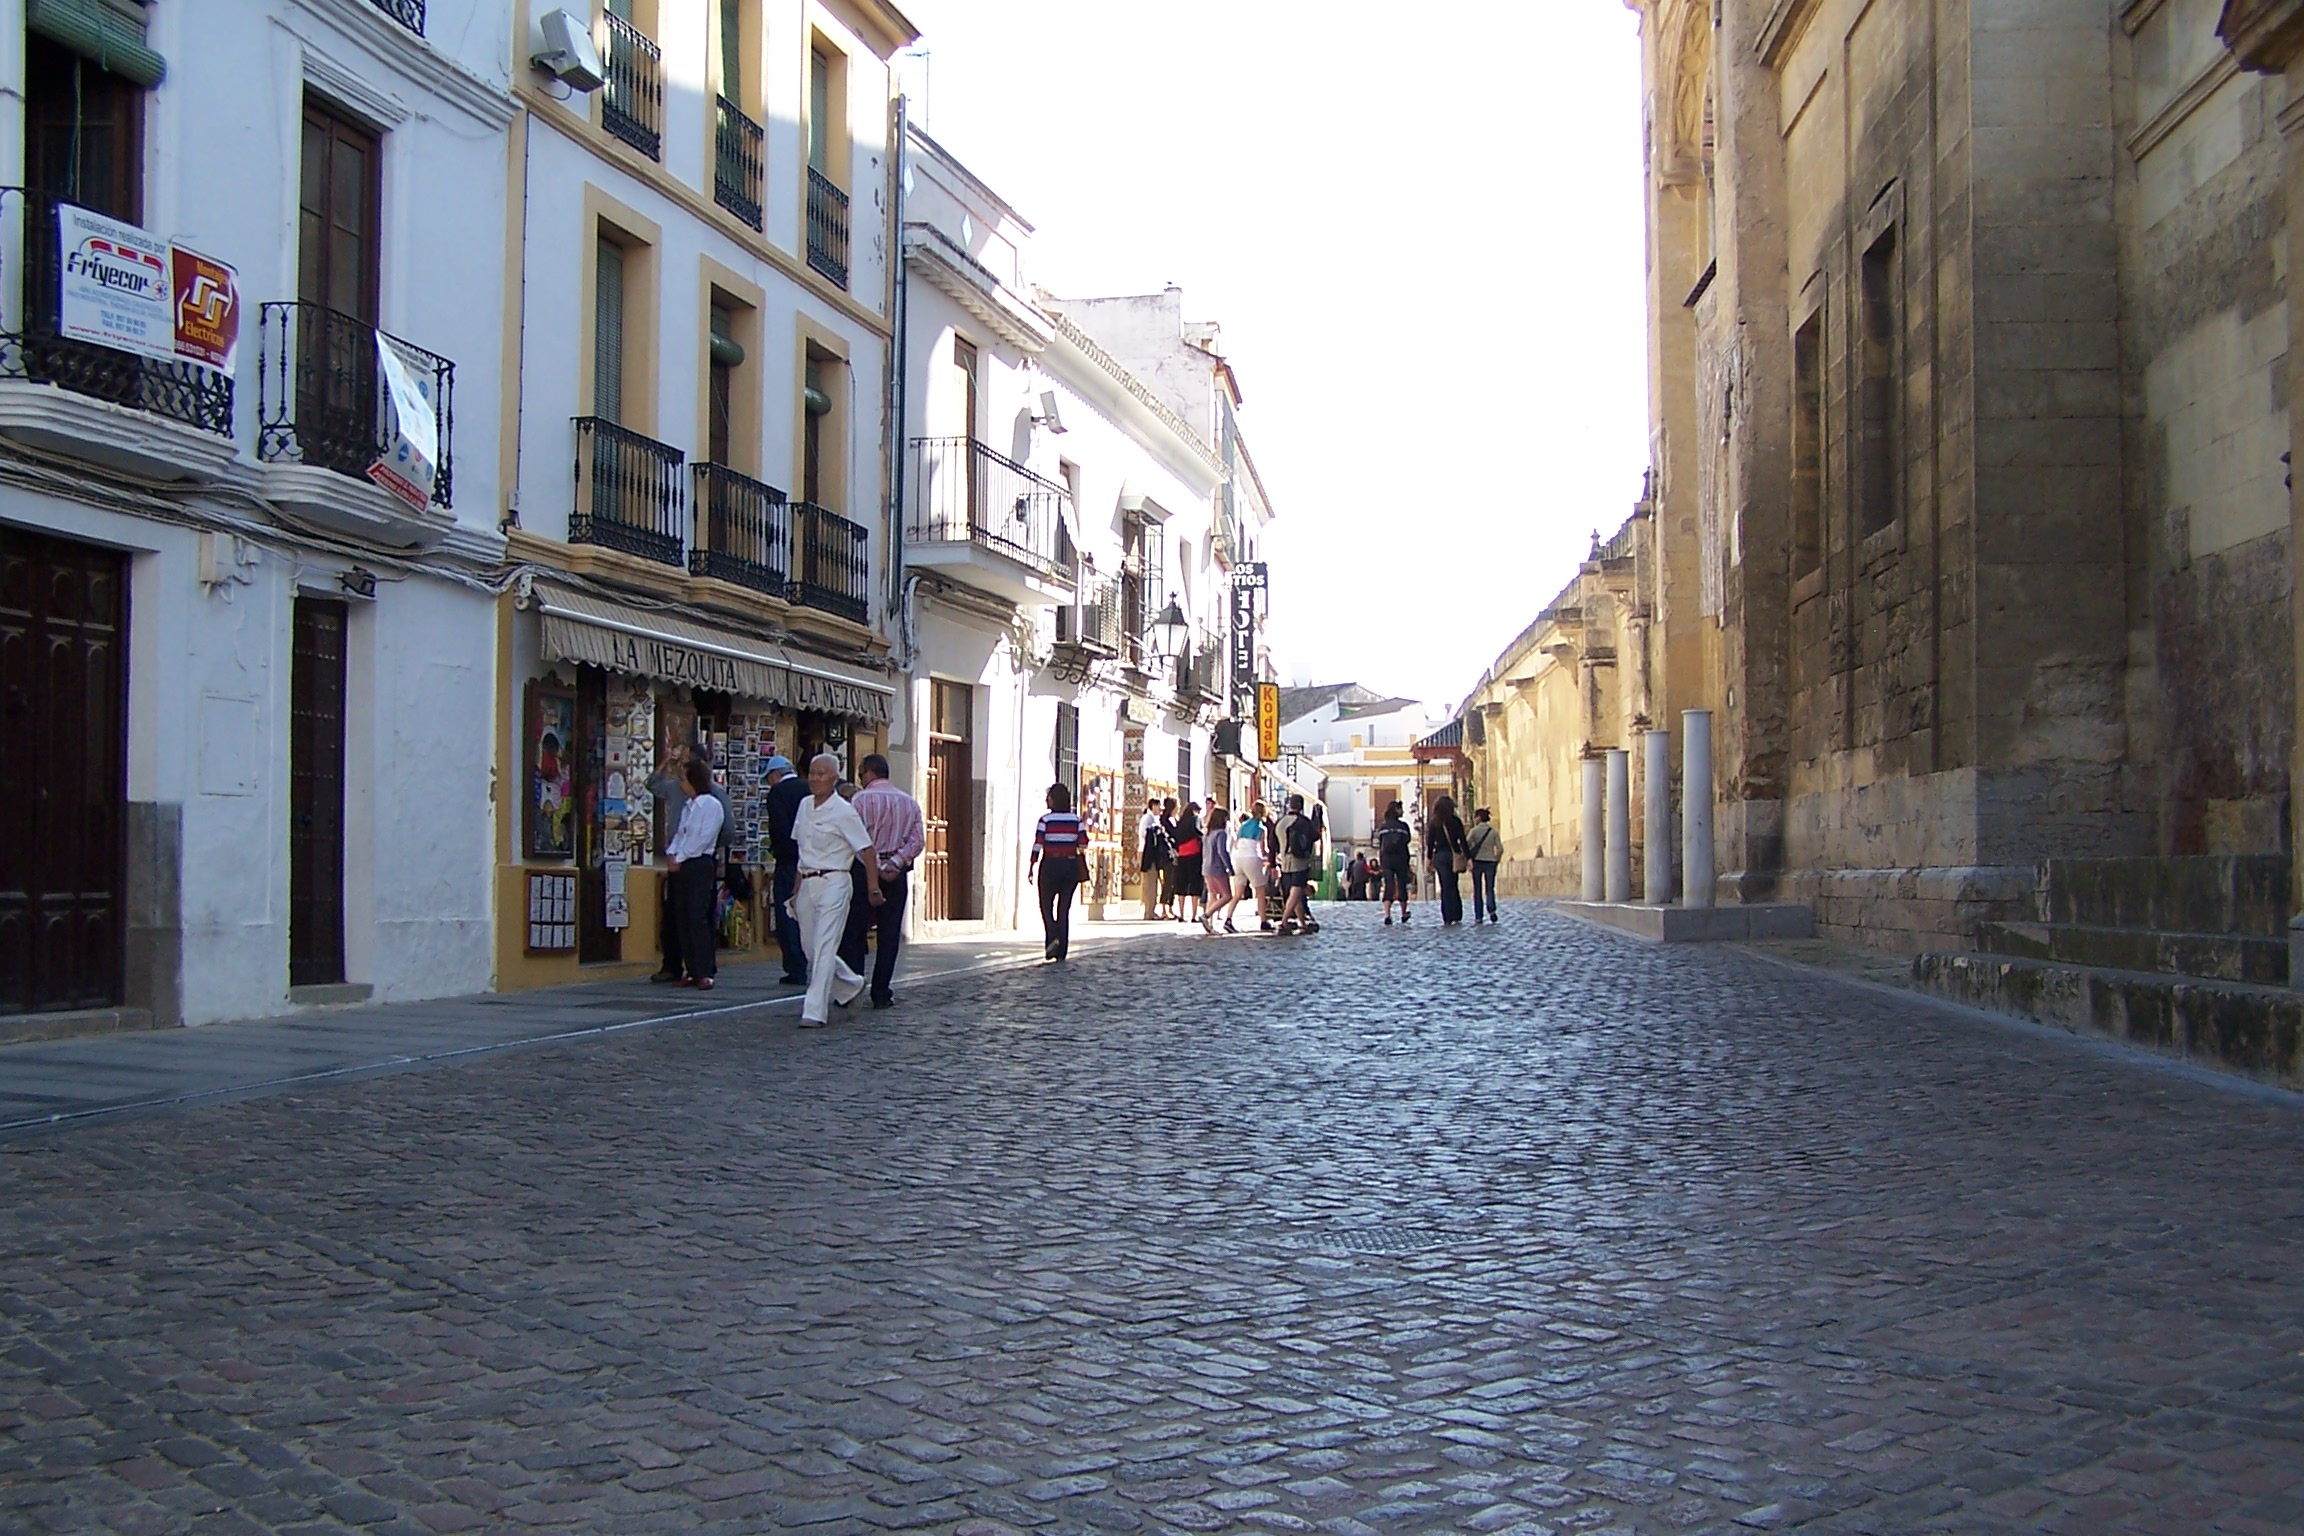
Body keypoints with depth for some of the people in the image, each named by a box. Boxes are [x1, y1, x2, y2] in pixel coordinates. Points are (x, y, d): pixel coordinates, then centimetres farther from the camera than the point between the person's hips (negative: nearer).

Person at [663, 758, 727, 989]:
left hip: (700, 864, -8)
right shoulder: (687, 806, 18)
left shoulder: (711, 805, -6)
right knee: (682, 918, 5)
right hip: (682, 866, 8)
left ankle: (706, 972, -10)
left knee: (698, 919, -11)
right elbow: (679, 833, 18)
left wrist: (680, 858, -12)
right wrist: (671, 853, 0)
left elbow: (703, 839, -12)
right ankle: (692, 971, 9)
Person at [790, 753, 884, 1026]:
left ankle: (815, 1011, -12)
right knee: (810, 949, 11)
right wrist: (797, 890, 17)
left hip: (833, 883, -7)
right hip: (807, 883, 7)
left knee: (824, 947, -11)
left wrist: (873, 888, -11)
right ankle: (850, 985, 34)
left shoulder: (843, 812, -10)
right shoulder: (804, 806, 11)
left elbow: (867, 850, -9)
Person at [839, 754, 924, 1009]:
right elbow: (918, 840, 0)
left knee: (854, 933, 2)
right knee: (889, 935, 6)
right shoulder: (909, 802, 9)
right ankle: (882, 993, 5)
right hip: (896, 874, 4)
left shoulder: (860, 800, -4)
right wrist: (896, 862, -8)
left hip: (864, 870, -4)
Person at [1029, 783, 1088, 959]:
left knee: (1046, 905, 10)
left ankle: (1052, 937, -15)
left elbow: (1037, 846, -9)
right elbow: (1083, 847, -1)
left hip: (1050, 865, -3)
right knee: (1064, 908, 10)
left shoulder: (1045, 820, -8)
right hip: (1071, 866, 3)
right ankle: (1062, 950, 10)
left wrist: (1031, 868, -2)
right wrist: (1083, 870, 12)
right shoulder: (1077, 821, 1)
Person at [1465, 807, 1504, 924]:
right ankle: (1491, 909, -19)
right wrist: (1497, 860, 11)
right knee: (1490, 888, 7)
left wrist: (1468, 858, 3)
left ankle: (1478, 916, 4)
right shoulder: (1494, 831, 2)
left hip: (1477, 862, -1)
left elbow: (1466, 845, -10)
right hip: (1490, 862, 1)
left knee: (1477, 890, 6)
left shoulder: (1474, 831, -4)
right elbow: (1500, 849, -2)